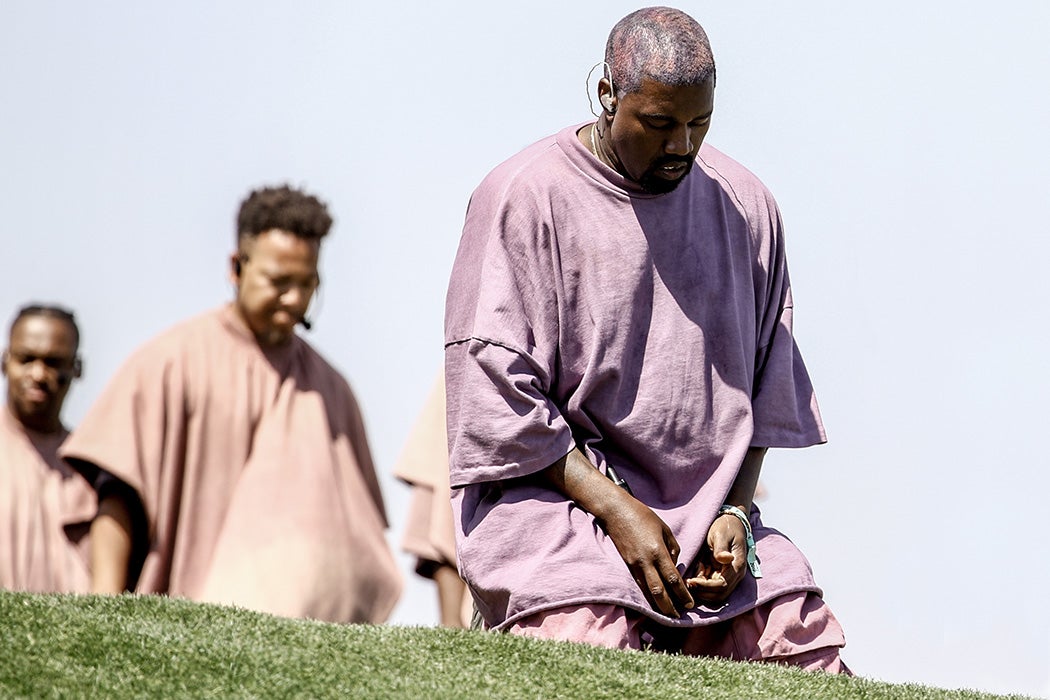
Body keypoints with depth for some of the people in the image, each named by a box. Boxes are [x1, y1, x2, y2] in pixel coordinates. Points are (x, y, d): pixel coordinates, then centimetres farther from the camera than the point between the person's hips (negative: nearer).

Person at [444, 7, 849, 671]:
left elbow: (763, 390, 15)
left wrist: (735, 513, -1)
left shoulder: (745, 207, 12)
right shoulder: (522, 199, -5)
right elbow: (496, 391, -9)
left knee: (811, 652, -15)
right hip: (551, 495, -4)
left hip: (710, 509, 4)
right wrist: (617, 510, -14)